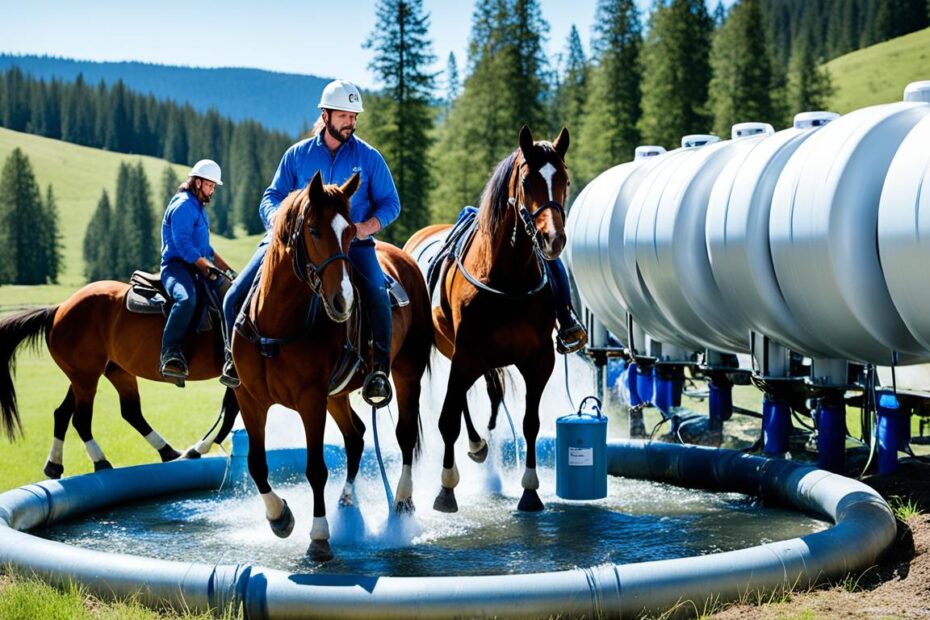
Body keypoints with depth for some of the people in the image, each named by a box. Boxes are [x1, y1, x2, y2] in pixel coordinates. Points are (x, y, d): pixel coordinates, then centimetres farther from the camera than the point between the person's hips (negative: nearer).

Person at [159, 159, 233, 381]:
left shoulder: (198, 208, 23)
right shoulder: (182, 205, -8)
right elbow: (183, 245, -19)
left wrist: (227, 269, 22)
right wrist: (208, 268, -24)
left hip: (198, 267, 10)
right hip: (177, 265, -10)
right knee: (186, 298, -38)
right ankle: (170, 353, -37)